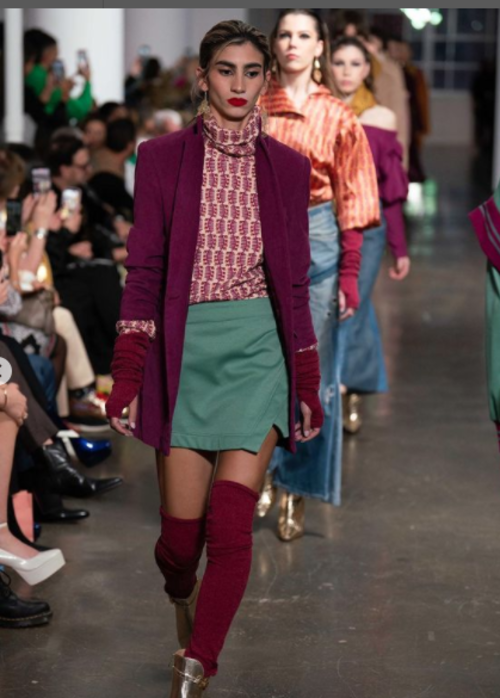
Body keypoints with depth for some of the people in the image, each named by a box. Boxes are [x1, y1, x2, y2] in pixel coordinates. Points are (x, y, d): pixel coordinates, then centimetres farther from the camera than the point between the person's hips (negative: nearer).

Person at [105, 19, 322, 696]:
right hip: (185, 349, 0)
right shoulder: (162, 157, 4)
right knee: (181, 533, 1)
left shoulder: (287, 167, 8)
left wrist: (308, 385, 9)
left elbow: (297, 282, 11)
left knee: (230, 525, -13)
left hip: (259, 346, 0)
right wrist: (128, 377, -3)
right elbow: (144, 272, 2)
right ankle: (182, 597, 37)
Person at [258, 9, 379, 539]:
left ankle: (295, 490, 13)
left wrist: (350, 273, -5)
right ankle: (263, 468, 22)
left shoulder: (337, 118, 2)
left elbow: (351, 199, 1)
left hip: (316, 241, -1)